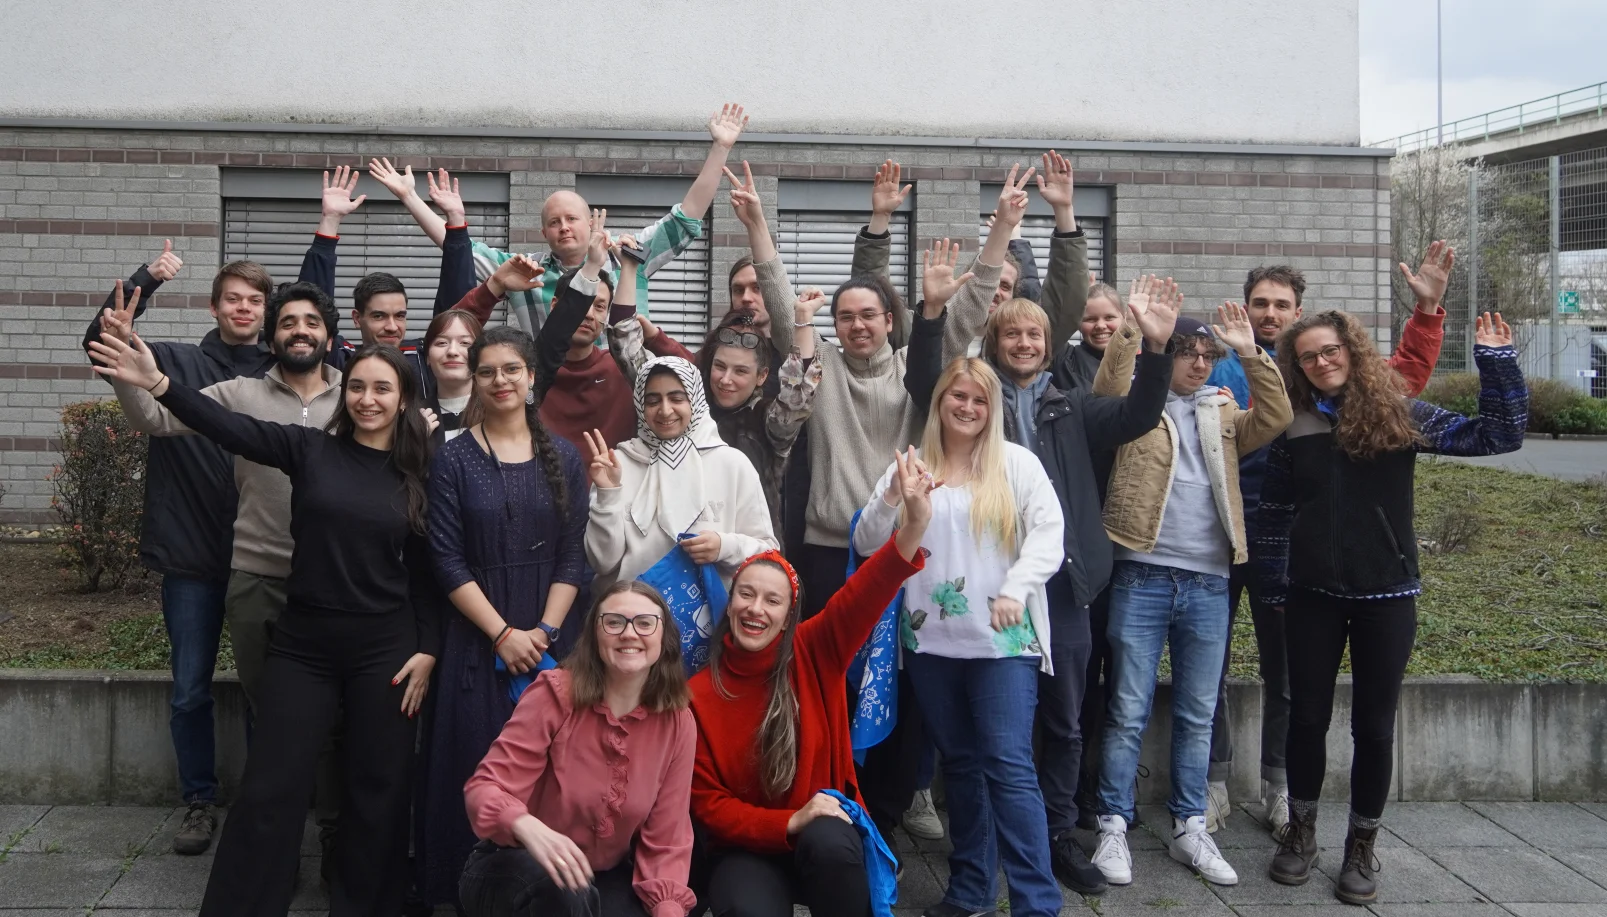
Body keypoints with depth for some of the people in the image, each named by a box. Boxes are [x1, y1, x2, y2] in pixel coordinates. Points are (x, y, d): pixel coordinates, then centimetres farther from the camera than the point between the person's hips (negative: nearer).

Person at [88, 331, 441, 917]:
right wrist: (158, 384, -27)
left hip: (384, 649, 0)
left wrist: (427, 649, -3)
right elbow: (231, 428, -13)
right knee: (271, 790, 3)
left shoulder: (421, 475, 1)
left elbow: (430, 575, 3)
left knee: (377, 789, 9)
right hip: (302, 645, 0)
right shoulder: (310, 450, 0)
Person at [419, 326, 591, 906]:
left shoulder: (563, 459, 6)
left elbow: (572, 558, 3)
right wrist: (502, 633, -12)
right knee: (476, 769, 0)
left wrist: (545, 631, -9)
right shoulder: (453, 460, 0)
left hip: (549, 639, 2)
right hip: (478, 639, -1)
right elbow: (448, 562, -5)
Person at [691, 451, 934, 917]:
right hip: (747, 850, -1)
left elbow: (865, 595, -23)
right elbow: (708, 804, -5)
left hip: (825, 836, 1)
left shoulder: (814, 654, -5)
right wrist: (790, 822, -21)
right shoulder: (698, 695, -6)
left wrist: (914, 525, -41)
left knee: (829, 843, -35)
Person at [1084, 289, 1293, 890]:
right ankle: (1113, 827, 10)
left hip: (1208, 582, 4)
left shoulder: (1222, 414, 16)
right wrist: (1131, 331, -26)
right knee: (1128, 711, 0)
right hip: (1142, 576, -4)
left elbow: (1275, 420, 0)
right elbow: (1107, 392, -16)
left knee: (1198, 715, 11)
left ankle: (1189, 829, 21)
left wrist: (1251, 355, -9)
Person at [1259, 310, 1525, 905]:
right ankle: (1300, 831, 27)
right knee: (1307, 716, 9)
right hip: (1312, 595, 1)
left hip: (1387, 594, -1)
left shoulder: (1399, 415, -2)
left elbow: (1497, 435, -4)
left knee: (1373, 725, 6)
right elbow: (1275, 514, 5)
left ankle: (1362, 845, 21)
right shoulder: (1293, 426, 1)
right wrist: (1277, 589, 4)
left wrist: (1496, 362, -13)